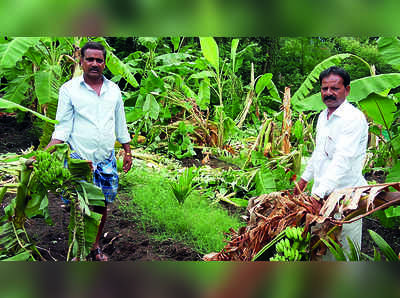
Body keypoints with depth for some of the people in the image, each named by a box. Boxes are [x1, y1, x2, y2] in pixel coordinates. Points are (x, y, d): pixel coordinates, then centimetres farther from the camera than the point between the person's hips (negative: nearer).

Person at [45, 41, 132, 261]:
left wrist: (128, 152, 17)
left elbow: (120, 125, 18)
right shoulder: (69, 89, -1)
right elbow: (62, 127, -3)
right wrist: (46, 152, -16)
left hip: (107, 160, 4)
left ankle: (95, 246, 29)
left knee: (102, 205, 11)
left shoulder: (113, 90, 10)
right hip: (79, 159, -3)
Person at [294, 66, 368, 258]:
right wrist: (304, 179, 28)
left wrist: (318, 194, -35)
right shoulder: (323, 116, 11)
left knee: (346, 253, 1)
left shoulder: (354, 118, -17)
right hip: (321, 192, 8)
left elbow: (343, 160, -27)